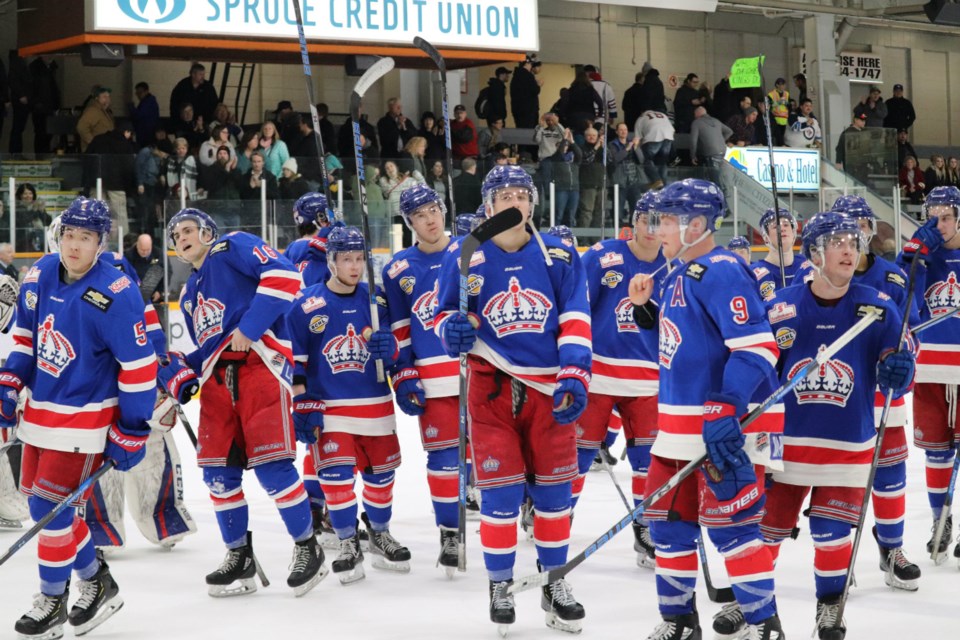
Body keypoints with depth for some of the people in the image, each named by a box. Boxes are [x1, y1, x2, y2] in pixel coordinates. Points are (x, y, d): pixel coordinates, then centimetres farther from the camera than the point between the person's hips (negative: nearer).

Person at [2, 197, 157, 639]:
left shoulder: (115, 295, -21)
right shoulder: (41, 276, 0)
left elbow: (139, 366, -17)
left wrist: (131, 433, -15)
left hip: (84, 418, -7)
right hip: (40, 410, 7)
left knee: (51, 506, -7)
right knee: (41, 502, 12)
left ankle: (52, 602, 11)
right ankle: (95, 581, 31)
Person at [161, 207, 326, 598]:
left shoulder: (233, 248, 3)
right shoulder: (189, 295, 28)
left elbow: (284, 276, -14)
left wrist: (249, 327, -17)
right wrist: (175, 374, 8)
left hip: (260, 363, -8)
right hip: (217, 377, 8)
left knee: (270, 464, -13)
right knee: (218, 470, 4)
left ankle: (307, 548, 3)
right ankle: (239, 558, 17)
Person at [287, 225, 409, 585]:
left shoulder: (376, 300, 1)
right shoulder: (307, 305, -6)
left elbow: (396, 351, 6)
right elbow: (295, 361, -3)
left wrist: (388, 347, -18)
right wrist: (303, 407, -5)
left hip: (375, 404, 3)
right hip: (328, 406, -3)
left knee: (381, 471, 10)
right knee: (335, 474, -11)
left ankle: (379, 535, 32)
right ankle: (348, 545, 4)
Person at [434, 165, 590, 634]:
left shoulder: (559, 255, 3)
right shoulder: (464, 255, 0)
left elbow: (575, 320, 1)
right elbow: (444, 315, 9)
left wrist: (574, 376, -11)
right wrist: (452, 331, -15)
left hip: (549, 386, 1)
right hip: (492, 384, -1)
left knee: (553, 486, 8)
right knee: (499, 489, -3)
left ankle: (554, 583, 23)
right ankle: (500, 586, 13)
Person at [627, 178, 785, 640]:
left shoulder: (721, 273, -16)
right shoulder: (678, 275, 14)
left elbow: (757, 347, -23)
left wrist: (725, 411, -29)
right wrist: (645, 306, 9)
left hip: (726, 425, -10)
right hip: (678, 424, 10)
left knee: (729, 522, -8)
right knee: (669, 519, 14)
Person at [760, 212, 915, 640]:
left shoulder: (878, 308, -5)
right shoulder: (782, 307, -6)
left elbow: (895, 376, 0)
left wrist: (896, 371, -22)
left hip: (848, 446, -1)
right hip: (786, 440, 1)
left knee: (832, 533, -1)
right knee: (767, 525, 9)